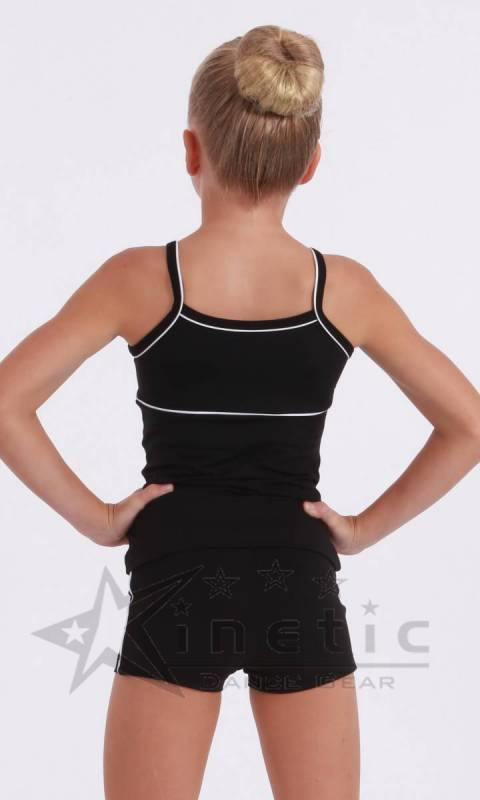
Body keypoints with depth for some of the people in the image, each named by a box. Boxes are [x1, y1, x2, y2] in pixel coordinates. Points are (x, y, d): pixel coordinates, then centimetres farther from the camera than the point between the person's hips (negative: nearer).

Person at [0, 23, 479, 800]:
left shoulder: (140, 278, -8)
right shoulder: (345, 288, -3)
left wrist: (93, 517, -4)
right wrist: (368, 526, 5)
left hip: (177, 585, -1)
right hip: (300, 587, 2)